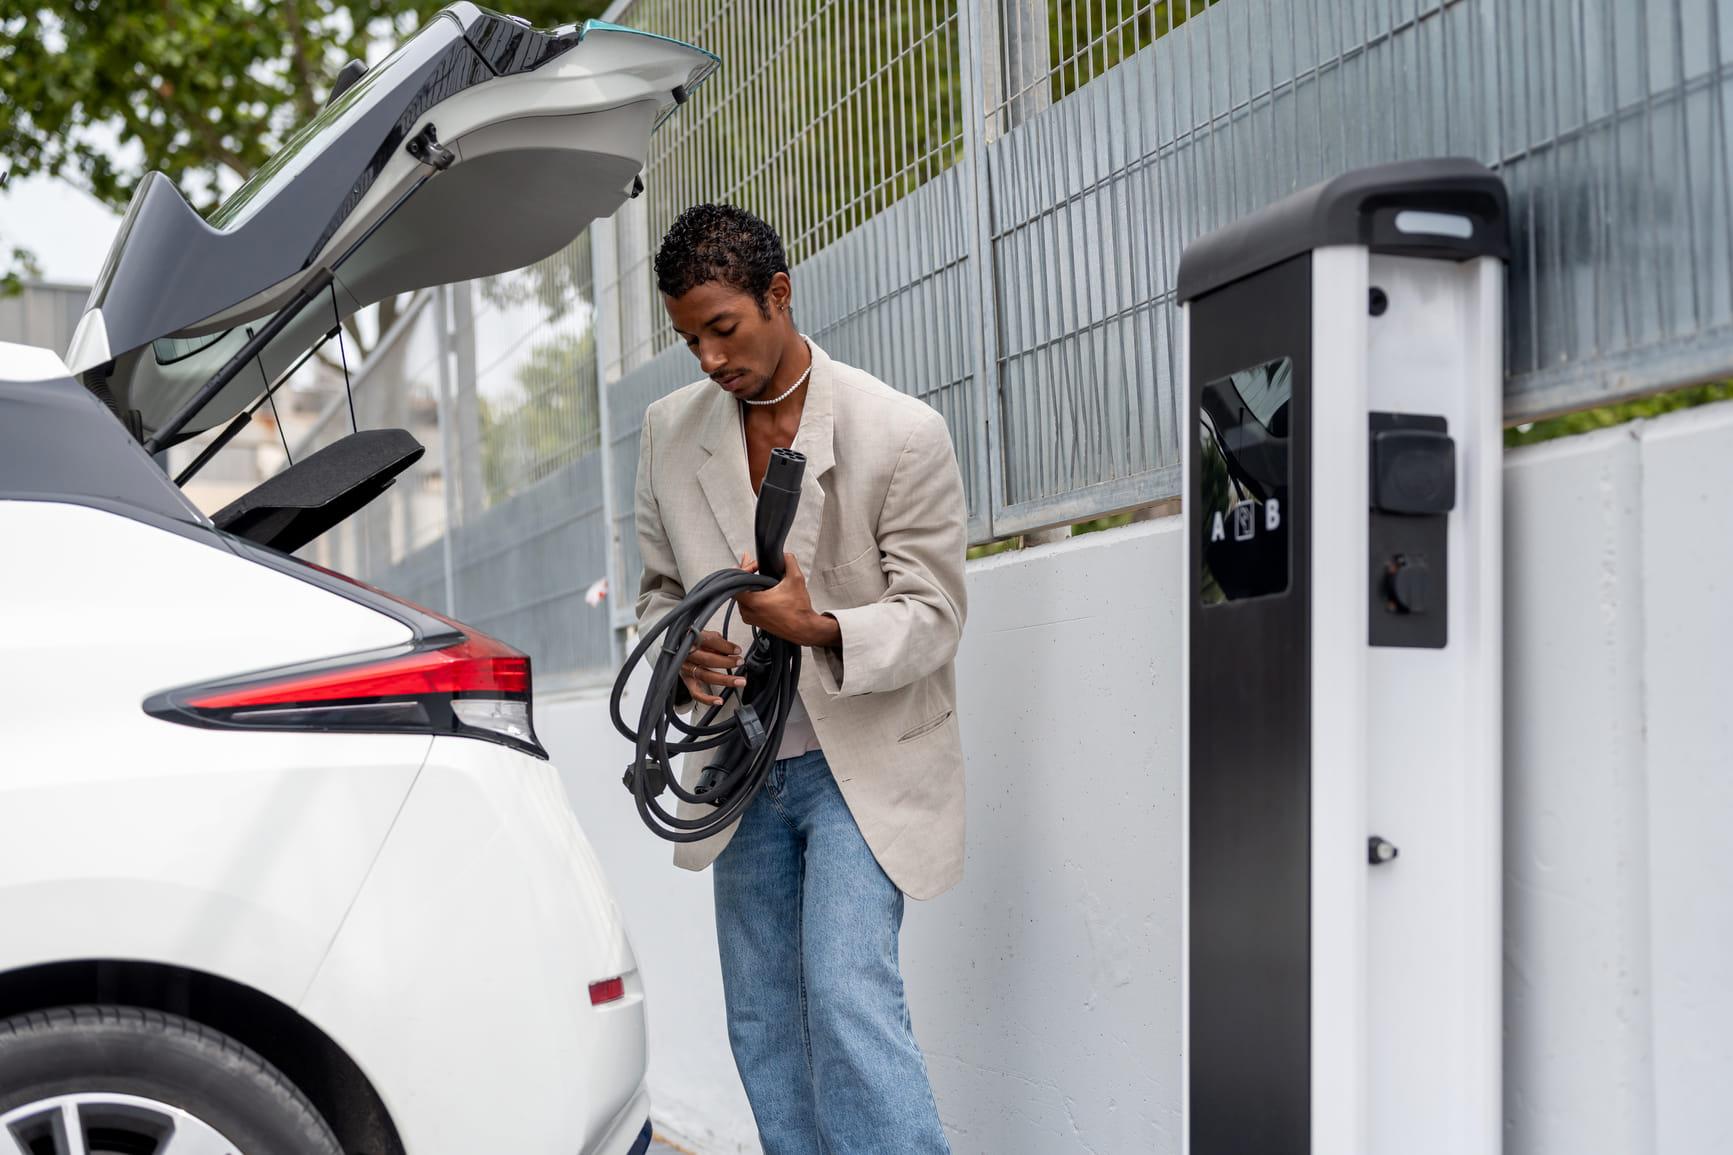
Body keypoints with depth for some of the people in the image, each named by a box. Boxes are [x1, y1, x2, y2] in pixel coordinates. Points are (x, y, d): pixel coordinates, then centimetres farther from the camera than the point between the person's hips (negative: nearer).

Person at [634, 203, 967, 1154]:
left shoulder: (902, 433, -13)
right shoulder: (671, 432, 2)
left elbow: (931, 614, -11)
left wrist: (816, 629, -31)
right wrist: (681, 647, -12)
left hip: (864, 761, -5)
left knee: (848, 996, -17)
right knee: (762, 1024, 10)